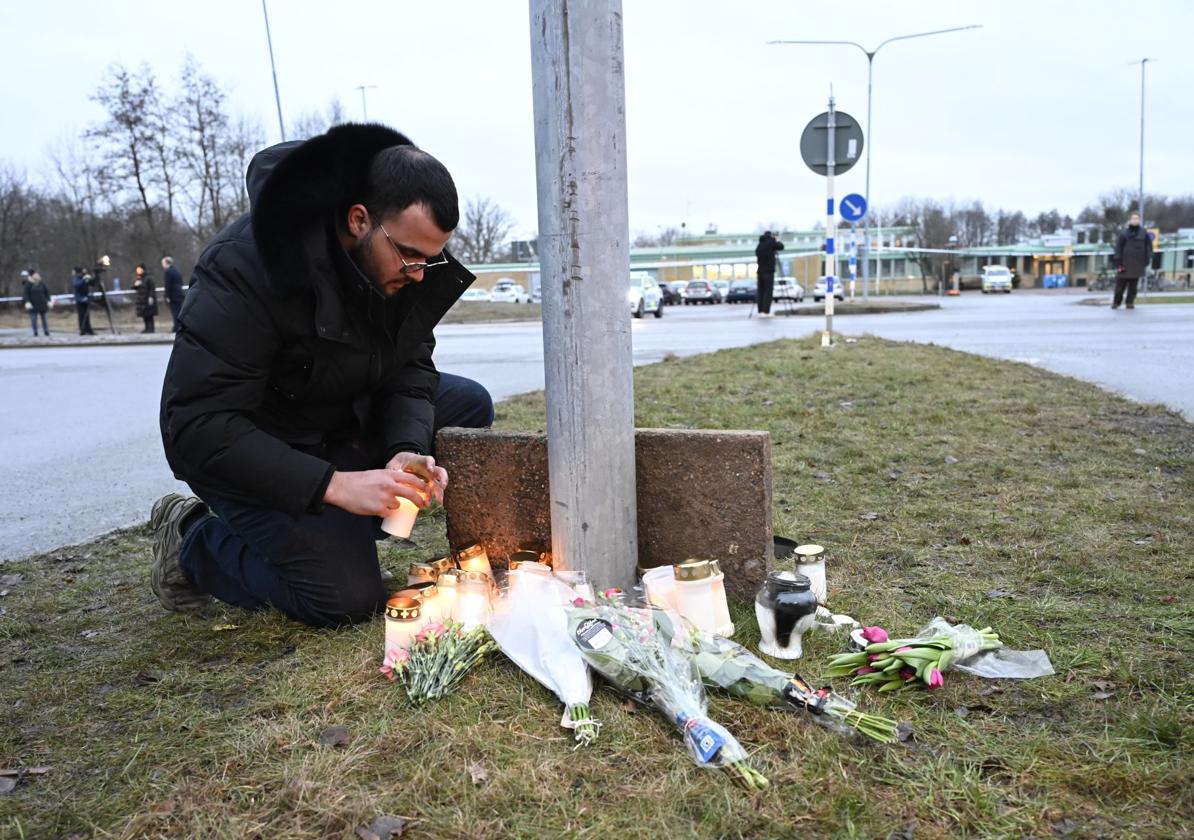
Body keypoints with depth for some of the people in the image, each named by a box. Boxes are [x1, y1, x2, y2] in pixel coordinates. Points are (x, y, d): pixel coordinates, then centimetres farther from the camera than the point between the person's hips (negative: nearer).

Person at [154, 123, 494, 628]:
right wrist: (335, 484, -39)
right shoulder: (247, 265, -32)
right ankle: (194, 542, 7)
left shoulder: (401, 262, -11)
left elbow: (411, 365, -5)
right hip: (243, 451, -7)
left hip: (345, 416, 8)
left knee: (470, 405, -3)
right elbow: (198, 425, -33)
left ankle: (337, 528, 2)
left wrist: (407, 451, -25)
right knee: (350, 600, -16)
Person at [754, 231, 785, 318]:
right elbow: (781, 247, 1)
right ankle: (766, 312, -12)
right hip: (769, 271, -6)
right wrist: (777, 241, 20)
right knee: (768, 292, -7)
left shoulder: (759, 245, 16)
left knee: (761, 292, 6)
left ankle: (761, 311, 3)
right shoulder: (771, 242, -3)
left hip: (760, 271, 6)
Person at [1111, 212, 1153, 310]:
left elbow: (1148, 247, 8)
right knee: (1120, 284, 1)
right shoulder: (1124, 233, -2)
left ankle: (1130, 302, 13)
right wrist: (1118, 263, -8)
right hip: (1125, 264, -2)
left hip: (1137, 264, 2)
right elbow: (1118, 249, -3)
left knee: (1133, 285, 5)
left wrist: (1147, 262, 1)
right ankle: (1116, 302, 12)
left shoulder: (1144, 233, 4)